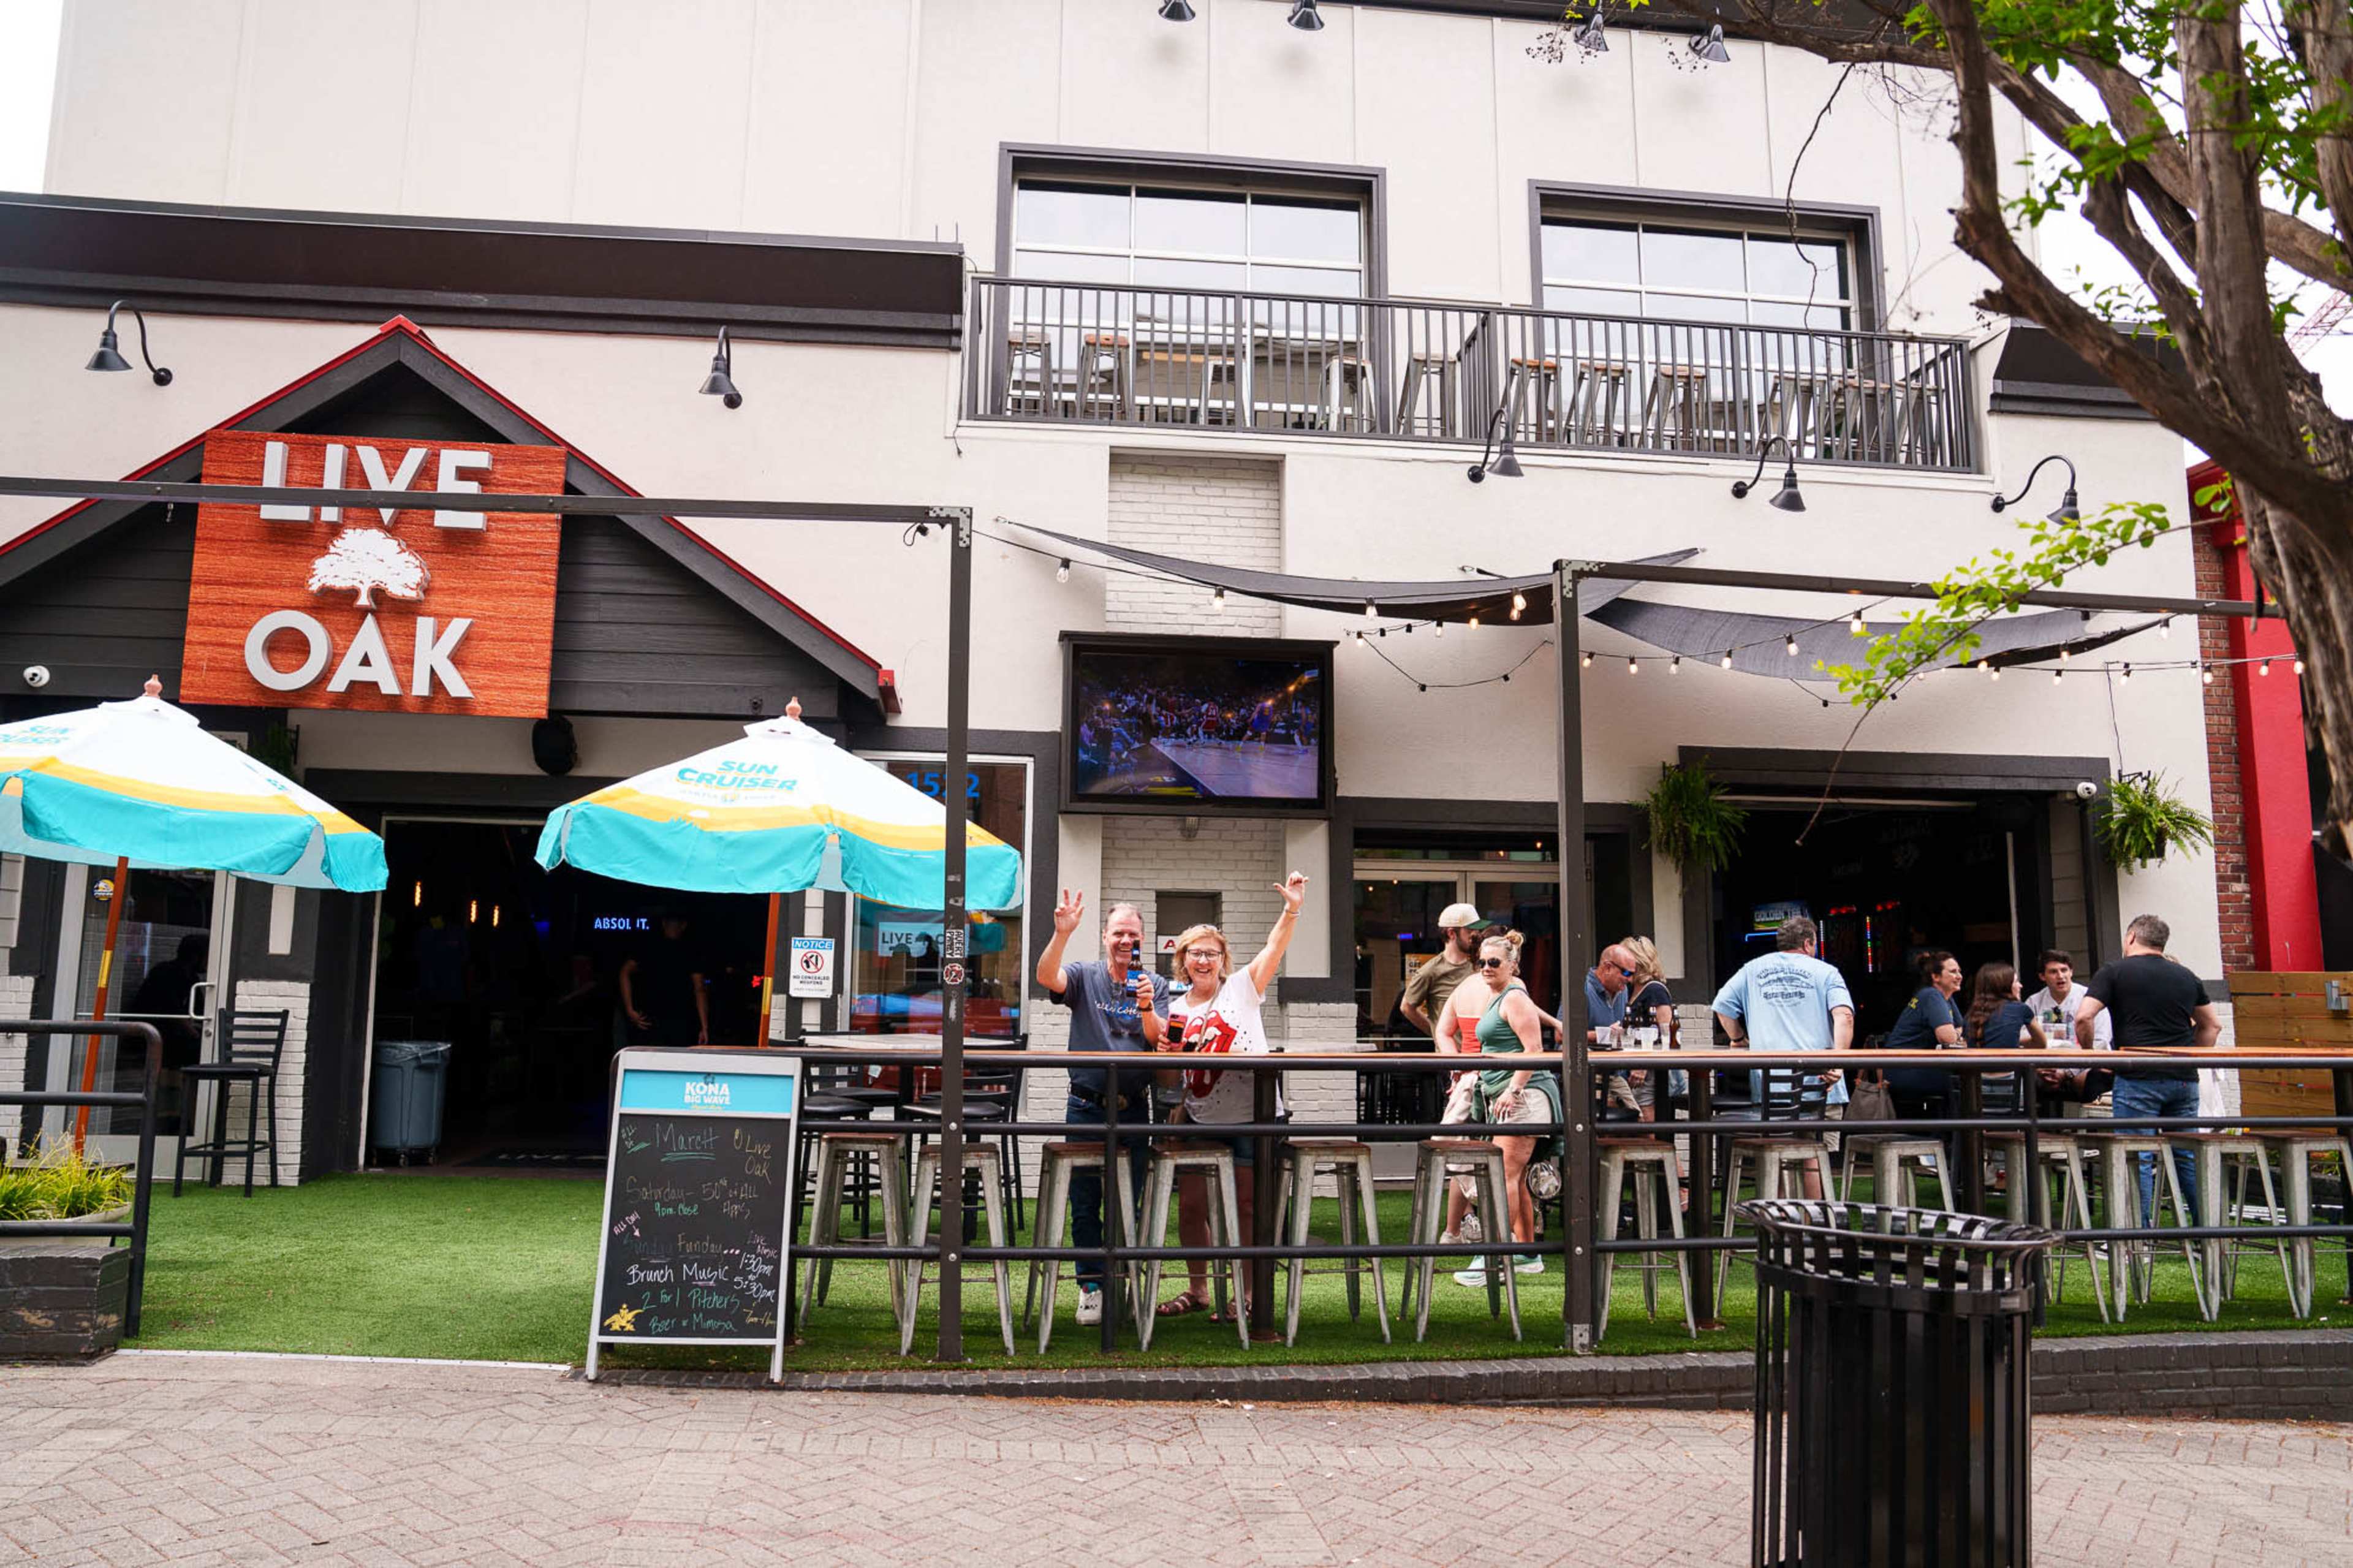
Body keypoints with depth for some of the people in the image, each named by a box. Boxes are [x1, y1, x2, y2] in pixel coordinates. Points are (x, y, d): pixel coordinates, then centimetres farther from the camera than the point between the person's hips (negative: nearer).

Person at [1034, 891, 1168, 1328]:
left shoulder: (1155, 985, 6)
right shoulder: (1085, 976, 3)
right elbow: (1046, 977, -18)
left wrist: (1146, 1009, -24)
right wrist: (1062, 934, -32)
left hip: (1134, 1109, 1)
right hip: (1086, 1107, -1)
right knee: (1085, 1205, 3)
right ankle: (1091, 1286, 13)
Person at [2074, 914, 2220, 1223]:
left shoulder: (2114, 972, -1)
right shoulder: (2185, 976, 16)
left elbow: (2084, 1017, -11)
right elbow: (2212, 1026, 24)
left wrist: (2089, 1053, 5)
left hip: (2138, 1079, -5)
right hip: (2184, 1080, 5)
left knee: (2137, 1159, -3)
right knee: (2188, 1156, 13)